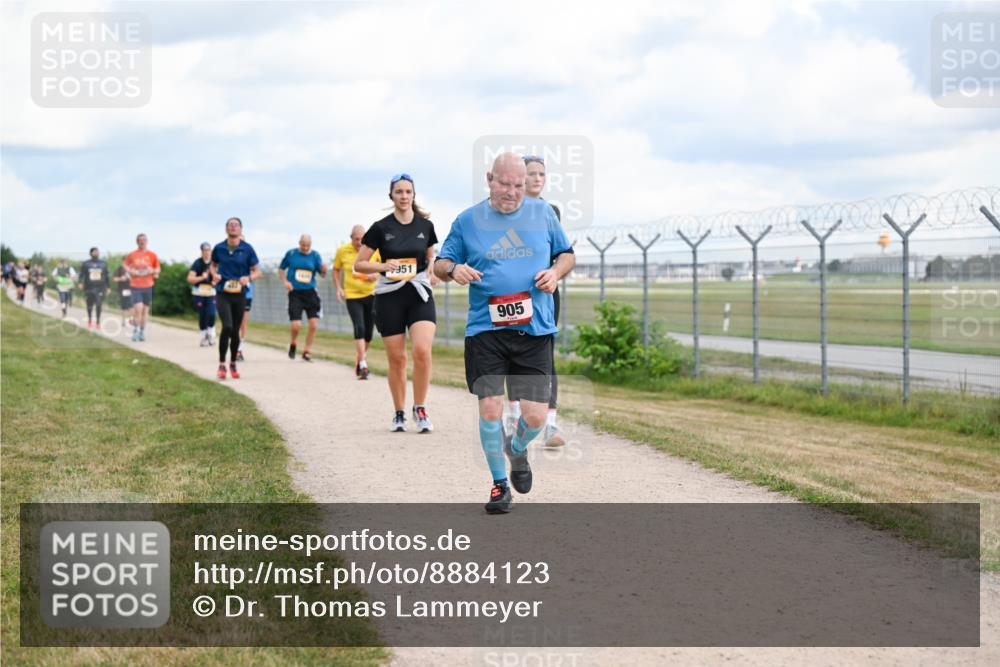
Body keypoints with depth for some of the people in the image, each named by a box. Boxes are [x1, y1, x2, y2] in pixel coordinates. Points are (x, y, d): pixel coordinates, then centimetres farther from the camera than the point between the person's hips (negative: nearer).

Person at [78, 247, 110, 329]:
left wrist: (108, 287, 12)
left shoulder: (103, 263, 10)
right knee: (90, 305, 7)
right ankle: (90, 320, 29)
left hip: (100, 288, 0)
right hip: (89, 288, 0)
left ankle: (98, 321, -1)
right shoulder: (85, 264, 6)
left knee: (99, 305, -10)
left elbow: (107, 276, 14)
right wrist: (81, 283, -14)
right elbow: (81, 274, 3)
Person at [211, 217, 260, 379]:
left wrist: (248, 278, -19)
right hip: (223, 294, -1)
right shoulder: (219, 248, -1)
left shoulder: (247, 249, -3)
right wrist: (214, 274, -4)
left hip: (240, 294, 1)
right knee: (227, 327, -20)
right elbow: (213, 265, 18)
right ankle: (222, 364, -9)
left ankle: (233, 363, 30)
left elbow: (257, 272, 1)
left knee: (235, 331, 9)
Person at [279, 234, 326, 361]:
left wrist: (324, 270, -24)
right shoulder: (291, 254, 2)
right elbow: (281, 269, 14)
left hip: (310, 293, 2)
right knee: (296, 325, -11)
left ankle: (307, 351, 9)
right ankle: (293, 345, 21)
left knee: (313, 324, -7)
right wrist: (285, 282, -3)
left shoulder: (315, 255, 4)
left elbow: (322, 274, -1)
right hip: (295, 293, -2)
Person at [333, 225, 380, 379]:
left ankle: (359, 358, 34)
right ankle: (363, 366, -16)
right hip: (352, 296, -2)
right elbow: (336, 270, 10)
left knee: (369, 332, 9)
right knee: (359, 329, -16)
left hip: (371, 295, 2)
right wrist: (339, 288, -1)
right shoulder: (342, 251, -4)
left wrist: (377, 274, -11)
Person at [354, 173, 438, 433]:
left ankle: (420, 409, -3)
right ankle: (399, 414, 18)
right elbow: (359, 264, 1)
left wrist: (433, 267, -2)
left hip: (420, 295, 1)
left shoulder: (426, 225, 5)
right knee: (396, 358, 2)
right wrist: (383, 266, -16)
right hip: (389, 297, -1)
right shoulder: (380, 228, -2)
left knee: (422, 350, -18)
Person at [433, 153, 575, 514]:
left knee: (535, 416, -3)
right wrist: (454, 269, -11)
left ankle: (517, 449, 33)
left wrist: (555, 272, -4)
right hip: (485, 330, -1)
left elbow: (567, 254, 18)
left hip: (535, 330, 1)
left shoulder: (543, 213, 8)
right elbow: (440, 264, 12)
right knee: (490, 407, -10)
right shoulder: (468, 220, 5)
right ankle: (499, 483, 11)